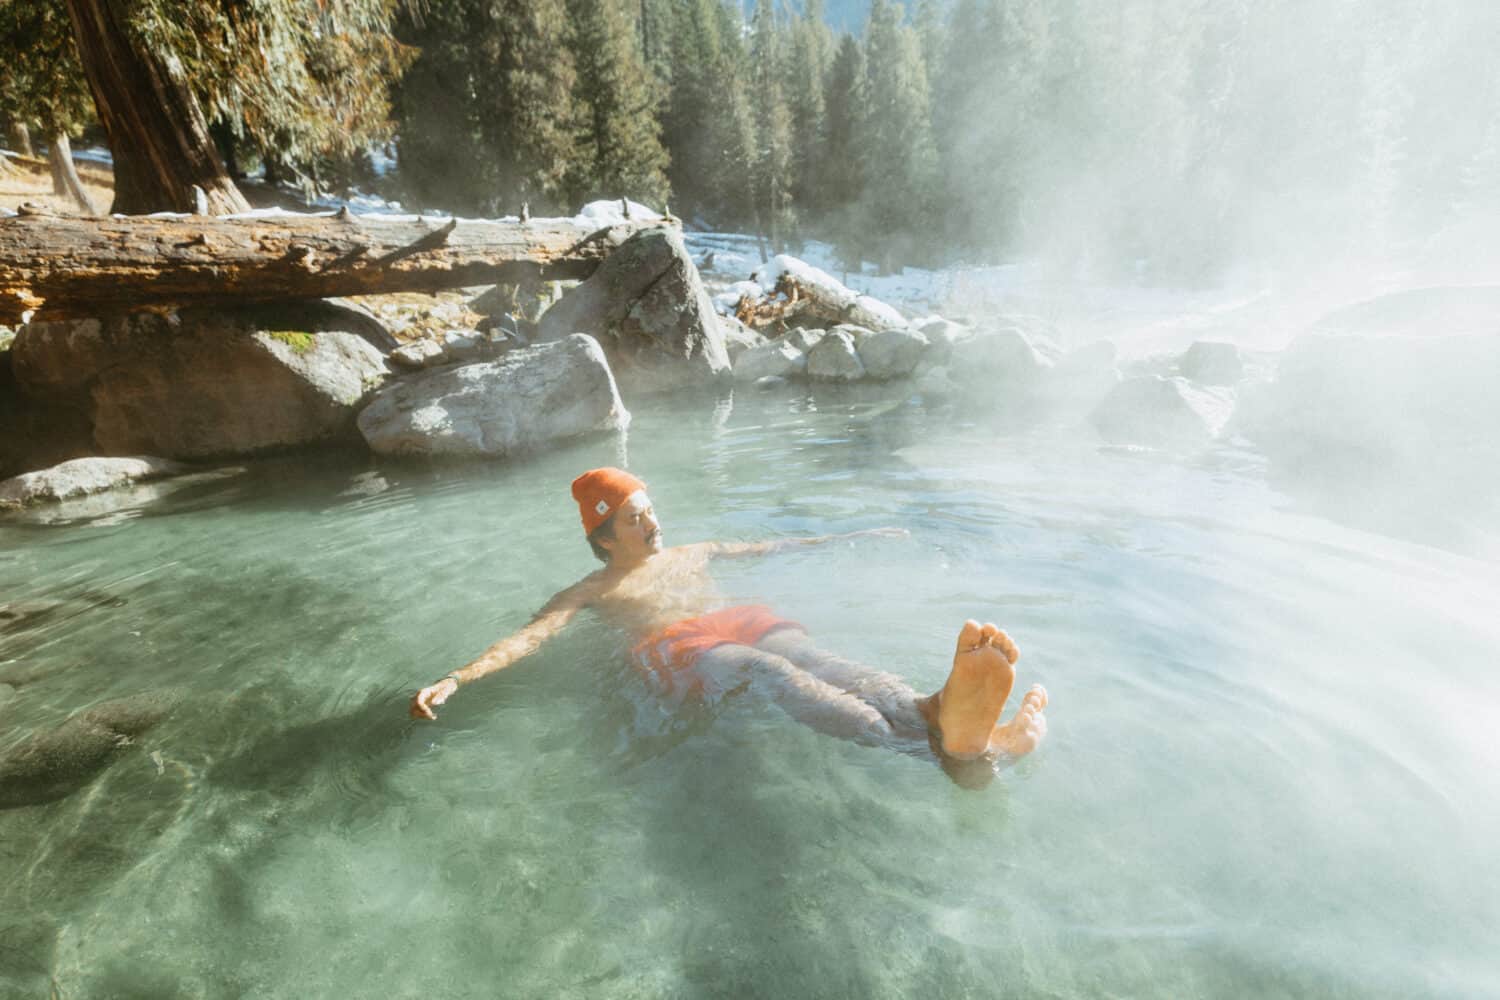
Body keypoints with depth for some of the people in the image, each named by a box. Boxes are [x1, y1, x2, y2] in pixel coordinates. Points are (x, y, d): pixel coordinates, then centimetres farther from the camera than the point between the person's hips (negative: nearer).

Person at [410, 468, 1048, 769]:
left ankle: (940, 715, -59)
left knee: (817, 660, -31)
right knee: (773, 670, -37)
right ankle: (941, 740, -61)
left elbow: (776, 545, 35)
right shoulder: (588, 592, 21)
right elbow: (527, 638, 6)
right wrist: (453, 681, -13)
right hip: (675, 649, -4)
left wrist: (853, 536, 37)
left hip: (744, 622, 5)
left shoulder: (691, 553, 31)